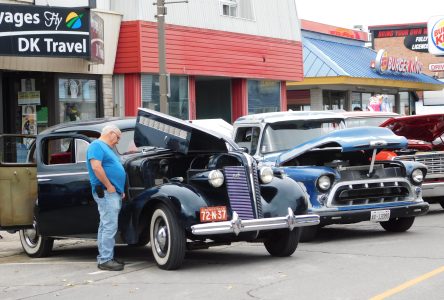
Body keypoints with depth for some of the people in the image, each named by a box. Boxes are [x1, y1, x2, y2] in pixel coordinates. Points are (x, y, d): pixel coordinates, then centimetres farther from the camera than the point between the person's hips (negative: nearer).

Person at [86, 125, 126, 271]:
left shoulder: (106, 148, 24)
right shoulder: (97, 146, -8)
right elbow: (96, 167, -21)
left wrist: (120, 190, 19)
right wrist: (109, 186, -18)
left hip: (113, 193, 10)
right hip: (106, 193, -10)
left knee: (105, 226, 12)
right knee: (110, 226, -12)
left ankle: (103, 257, 17)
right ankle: (105, 260, -12)